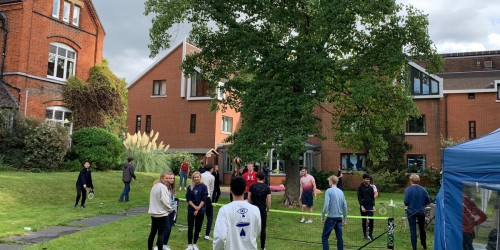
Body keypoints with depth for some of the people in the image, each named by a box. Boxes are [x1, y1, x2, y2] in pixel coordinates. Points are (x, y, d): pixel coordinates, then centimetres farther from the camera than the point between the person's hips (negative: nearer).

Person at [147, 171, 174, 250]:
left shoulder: (155, 186, 11)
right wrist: (170, 209, -4)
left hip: (153, 213, 8)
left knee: (153, 232, 15)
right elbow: (165, 201, -19)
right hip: (161, 213, -8)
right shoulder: (163, 187, -15)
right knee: (161, 233, -2)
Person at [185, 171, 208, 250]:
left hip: (201, 210, -1)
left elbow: (204, 199, -7)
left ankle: (194, 244, 19)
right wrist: (195, 207, -12)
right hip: (191, 210, 1)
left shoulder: (203, 187, -4)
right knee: (190, 227, 0)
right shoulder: (190, 187, 1)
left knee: (198, 228, 7)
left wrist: (198, 209, -12)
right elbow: (188, 199, -1)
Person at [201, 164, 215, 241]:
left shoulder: (201, 175, 7)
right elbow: (212, 188, 1)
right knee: (210, 216, 5)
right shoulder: (212, 177, -2)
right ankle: (207, 234, -1)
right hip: (207, 197, -4)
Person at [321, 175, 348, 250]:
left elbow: (326, 205, -16)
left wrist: (322, 216, -5)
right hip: (339, 218, 6)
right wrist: (345, 219, 19)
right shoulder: (341, 192, 9)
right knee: (339, 238, 10)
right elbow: (345, 206, 12)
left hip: (331, 217, -6)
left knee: (324, 237, 2)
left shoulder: (329, 191, -8)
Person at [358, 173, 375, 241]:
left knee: (371, 220, -8)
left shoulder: (371, 187, 7)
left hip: (370, 206, 2)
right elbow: (359, 198, -6)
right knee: (364, 221, 6)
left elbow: (373, 197, 9)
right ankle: (364, 235, 16)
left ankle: (370, 234, 0)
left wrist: (373, 206, -2)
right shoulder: (360, 187, -2)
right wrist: (362, 206, -14)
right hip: (363, 206, -2)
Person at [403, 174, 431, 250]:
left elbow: (406, 202, -15)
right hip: (421, 212, 3)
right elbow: (428, 201, -1)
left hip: (411, 212, -3)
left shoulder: (408, 189, -14)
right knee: (422, 229, 20)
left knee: (413, 230, 5)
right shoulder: (423, 189, -5)